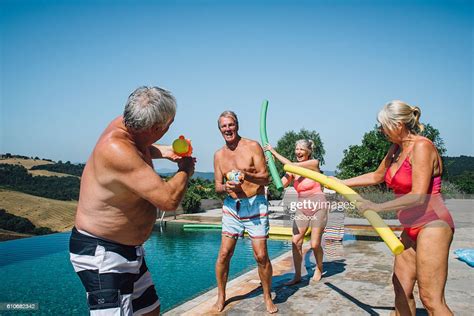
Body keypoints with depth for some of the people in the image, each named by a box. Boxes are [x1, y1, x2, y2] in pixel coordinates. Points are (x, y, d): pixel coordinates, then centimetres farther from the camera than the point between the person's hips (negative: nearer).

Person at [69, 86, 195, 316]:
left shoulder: (126, 125, -4)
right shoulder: (116, 150, -31)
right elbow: (168, 199, -33)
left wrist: (162, 152, 13)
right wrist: (185, 170, -14)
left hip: (129, 249, 10)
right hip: (101, 255, -10)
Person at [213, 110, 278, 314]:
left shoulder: (252, 146, -6)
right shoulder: (219, 155, 7)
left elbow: (265, 178, -9)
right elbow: (217, 186, 7)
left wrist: (246, 175, -29)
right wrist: (225, 187, -17)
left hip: (255, 206, -3)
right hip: (231, 207, 3)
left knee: (261, 255, -3)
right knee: (224, 253, 1)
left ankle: (267, 297, 19)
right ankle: (221, 296, 22)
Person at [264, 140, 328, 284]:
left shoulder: (314, 163, -10)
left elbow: (291, 165, -23)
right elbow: (281, 184, -11)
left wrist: (274, 152, -18)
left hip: (318, 207, -4)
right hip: (302, 208, 4)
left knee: (315, 244, -1)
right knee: (295, 242, -4)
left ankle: (319, 268, 28)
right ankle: (297, 275, 9)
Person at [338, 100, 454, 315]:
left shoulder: (421, 147, -15)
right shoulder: (396, 149, 11)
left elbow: (418, 197, -21)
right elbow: (376, 176, 26)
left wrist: (378, 207, -14)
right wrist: (340, 183, 26)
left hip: (432, 225, -9)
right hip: (412, 228, 9)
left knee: (431, 298, -8)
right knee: (401, 287, 13)